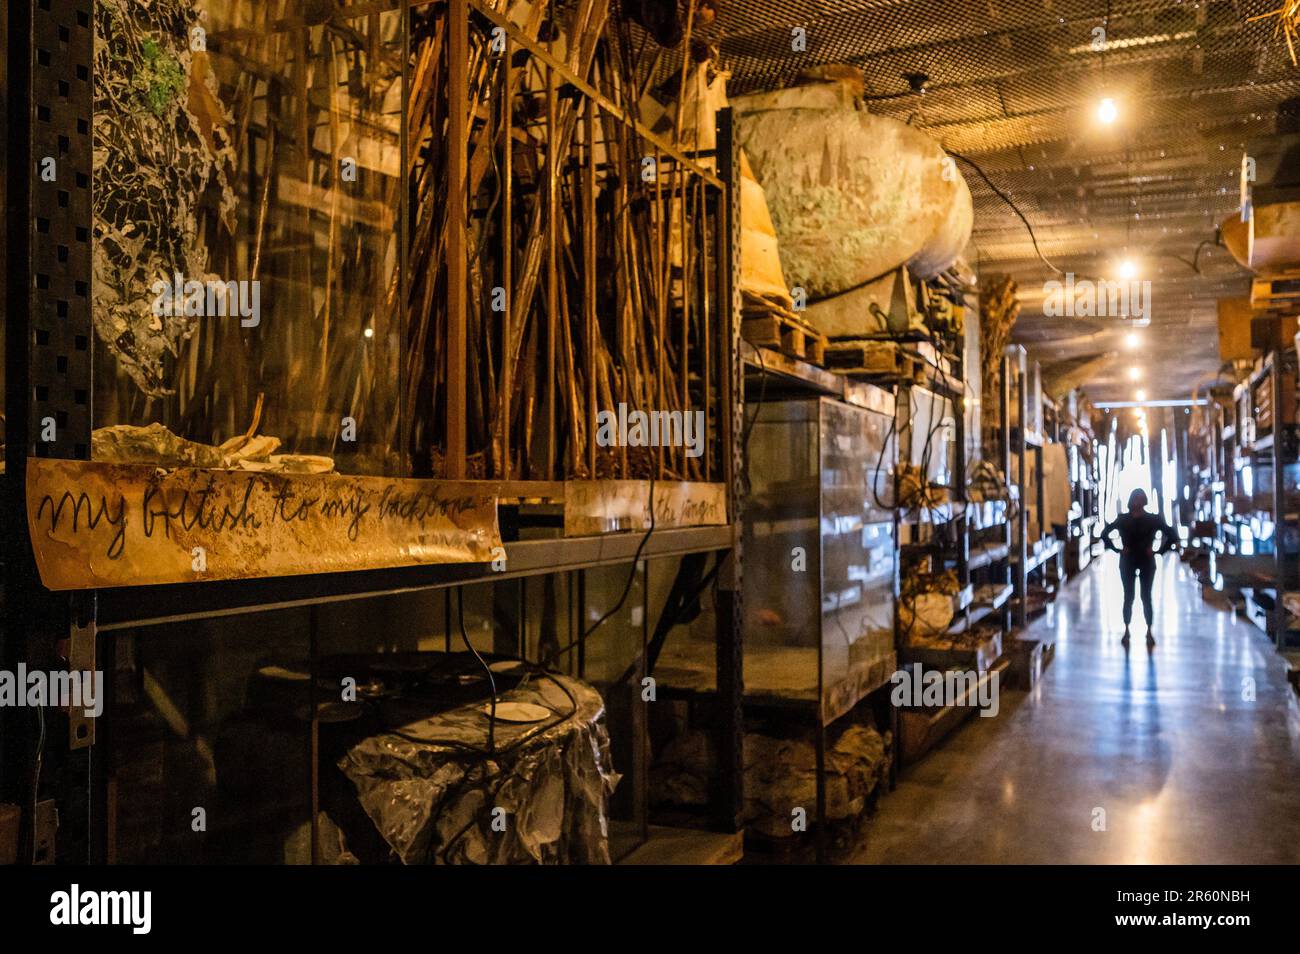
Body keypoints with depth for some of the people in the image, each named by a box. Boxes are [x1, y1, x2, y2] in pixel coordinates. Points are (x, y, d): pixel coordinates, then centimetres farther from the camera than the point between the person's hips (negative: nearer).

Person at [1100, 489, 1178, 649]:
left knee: (1146, 597, 3)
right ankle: (1126, 631, 15)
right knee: (1128, 597, 6)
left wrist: (1158, 551, -9)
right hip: (1127, 562, 1)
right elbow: (1104, 534, 2)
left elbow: (1172, 535, -2)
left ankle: (1149, 632, 14)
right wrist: (1118, 550, -6)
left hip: (1147, 562, 0)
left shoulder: (1153, 519, -3)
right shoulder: (1123, 519, -1)